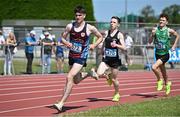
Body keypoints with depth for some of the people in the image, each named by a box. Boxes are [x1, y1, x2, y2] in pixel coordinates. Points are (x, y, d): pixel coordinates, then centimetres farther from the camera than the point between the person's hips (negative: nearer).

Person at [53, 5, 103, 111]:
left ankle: (61, 103, -18)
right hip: (72, 56, 6)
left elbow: (100, 37, 8)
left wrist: (94, 45, -7)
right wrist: (66, 43, -10)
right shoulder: (70, 26, 0)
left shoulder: (90, 28, -7)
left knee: (69, 77, -20)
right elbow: (63, 38, 11)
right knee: (76, 81, 18)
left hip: (81, 57, -5)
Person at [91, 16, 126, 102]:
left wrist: (116, 45, -27)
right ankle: (108, 76, 14)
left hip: (115, 60, -3)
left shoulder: (119, 35, -5)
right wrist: (103, 52, 12)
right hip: (106, 59, 3)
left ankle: (117, 94, 32)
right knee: (99, 74, -20)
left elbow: (124, 48, -12)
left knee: (114, 79, 7)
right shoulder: (106, 33, 5)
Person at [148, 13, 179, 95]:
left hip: (165, 55, -4)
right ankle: (167, 84, 46)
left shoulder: (169, 31, -9)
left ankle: (159, 80, 2)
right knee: (162, 71, 20)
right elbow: (150, 42, -4)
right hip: (157, 54, 4)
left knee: (154, 67, -24)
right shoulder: (155, 29, -5)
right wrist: (152, 35, -20)